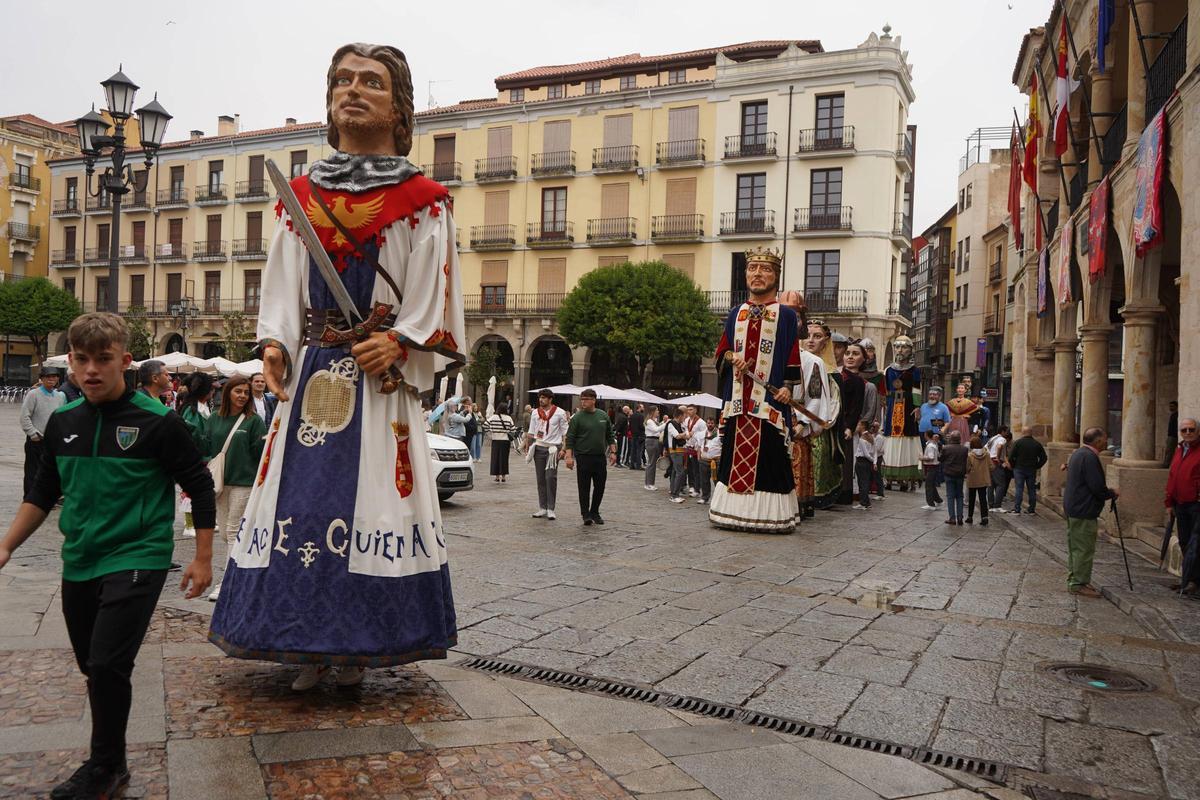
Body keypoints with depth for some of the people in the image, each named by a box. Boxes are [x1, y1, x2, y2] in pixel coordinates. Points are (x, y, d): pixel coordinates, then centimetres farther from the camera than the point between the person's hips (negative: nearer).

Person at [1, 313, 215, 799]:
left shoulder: (157, 421, -13)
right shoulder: (63, 422, 3)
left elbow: (201, 489, -7)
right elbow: (44, 492, 16)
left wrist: (203, 559, -7)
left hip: (137, 561, -6)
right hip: (79, 563, 6)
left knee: (107, 666, -12)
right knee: (93, 666, 15)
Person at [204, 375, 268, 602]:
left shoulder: (254, 420, -3)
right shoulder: (215, 419, 9)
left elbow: (259, 451, -6)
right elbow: (206, 448, 11)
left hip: (243, 482, -5)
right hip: (219, 480, 5)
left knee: (234, 532, -4)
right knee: (224, 531, 11)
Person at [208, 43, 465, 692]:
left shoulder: (419, 200, 4)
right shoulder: (302, 195, 15)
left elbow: (433, 288, -2)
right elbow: (282, 282, 12)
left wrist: (400, 342, -16)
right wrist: (275, 343, -2)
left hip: (382, 375, -3)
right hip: (311, 373, 4)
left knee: (368, 496, -3)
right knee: (302, 497, 3)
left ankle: (356, 646, 11)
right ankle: (310, 647, 16)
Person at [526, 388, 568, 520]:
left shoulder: (559, 413, -1)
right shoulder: (535, 413, 11)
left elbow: (565, 433, -1)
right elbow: (531, 432, 16)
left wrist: (563, 449, -10)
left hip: (553, 448, -4)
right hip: (538, 448, 4)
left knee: (551, 478, -10)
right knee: (540, 479, 6)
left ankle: (550, 509, -4)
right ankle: (542, 508, 12)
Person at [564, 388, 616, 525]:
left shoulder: (604, 416, 8)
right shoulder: (577, 418, -3)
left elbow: (610, 436, 15)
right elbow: (570, 439, -5)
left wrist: (613, 452, 8)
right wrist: (569, 456, -14)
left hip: (600, 457, 4)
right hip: (583, 458, -4)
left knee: (600, 486, 8)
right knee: (584, 488, 0)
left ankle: (595, 512, 21)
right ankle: (586, 514, 8)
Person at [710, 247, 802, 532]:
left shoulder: (787, 316, 5)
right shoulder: (736, 314, 15)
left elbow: (793, 359, 1)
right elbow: (721, 350, 17)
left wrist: (788, 387, -14)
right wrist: (731, 357, -5)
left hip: (769, 402, -3)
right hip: (738, 400, 3)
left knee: (770, 456, -4)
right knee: (736, 455, 4)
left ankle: (770, 513, 2)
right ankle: (734, 510, 11)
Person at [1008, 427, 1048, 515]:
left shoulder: (1018, 442, -7)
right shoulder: (1037, 444, 6)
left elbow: (1011, 456, -11)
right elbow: (1043, 458, 7)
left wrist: (1012, 466, 3)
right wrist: (1037, 466, 11)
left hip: (1019, 469, -3)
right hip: (1032, 470, 3)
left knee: (1019, 489, -3)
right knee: (1032, 490, 8)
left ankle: (1016, 509, -6)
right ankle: (1031, 510, 11)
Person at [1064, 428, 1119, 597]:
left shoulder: (1078, 453, 13)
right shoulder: (1089, 457, -19)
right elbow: (1097, 487, -21)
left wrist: (1107, 491, 18)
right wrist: (1112, 493, -3)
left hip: (1072, 508, 10)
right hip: (1083, 511, -10)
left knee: (1075, 547, 16)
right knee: (1084, 548, -3)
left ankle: (1073, 580, 24)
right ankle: (1079, 584, 3)